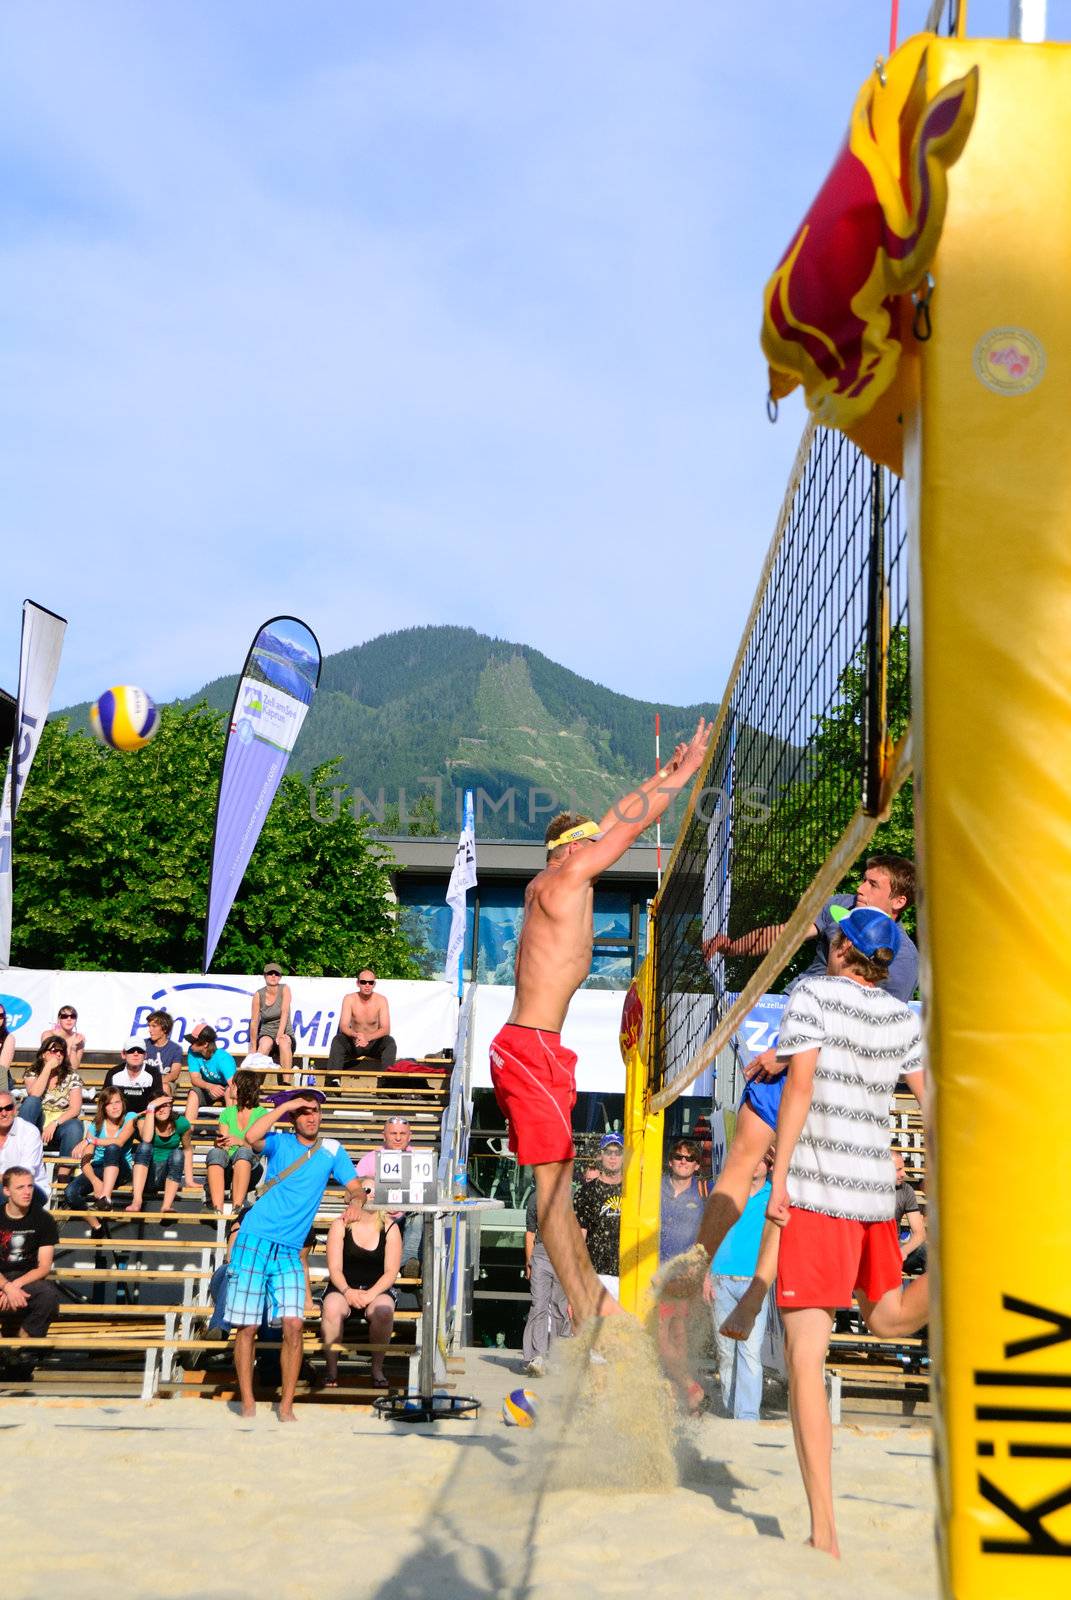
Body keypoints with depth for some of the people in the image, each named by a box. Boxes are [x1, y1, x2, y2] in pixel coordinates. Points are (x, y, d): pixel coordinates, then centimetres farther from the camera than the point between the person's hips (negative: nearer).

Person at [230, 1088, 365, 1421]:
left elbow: (355, 1187, 6)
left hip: (290, 1250, 2)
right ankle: (247, 1406, 9)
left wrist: (356, 1203, -16)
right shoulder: (280, 1142, 2)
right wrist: (284, 1106, -13)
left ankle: (286, 1407, 1)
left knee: (293, 1324, -10)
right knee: (247, 1325, -1)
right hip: (255, 1240, -2)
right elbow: (251, 1137, -19)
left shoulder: (332, 1151, 10)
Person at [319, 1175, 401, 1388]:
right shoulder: (340, 1225, 2)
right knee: (331, 1308, -34)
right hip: (344, 1288, 0)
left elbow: (391, 1272, -4)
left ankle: (377, 1367, -14)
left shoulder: (390, 1228, 2)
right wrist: (347, 1291, -23)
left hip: (378, 1290, 0)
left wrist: (371, 1294, -21)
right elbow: (335, 1269, -4)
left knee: (383, 1311, -34)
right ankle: (331, 1367, -17)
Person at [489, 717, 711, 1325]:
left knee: (558, 1171, 14)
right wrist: (684, 774, 1)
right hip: (533, 1048, -10)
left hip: (525, 1046, 10)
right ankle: (587, 1314, -5)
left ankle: (591, 1292, 22)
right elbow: (630, 825, -7)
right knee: (553, 1175, -8)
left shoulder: (549, 884, 14)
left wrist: (665, 775, 27)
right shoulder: (566, 880, -10)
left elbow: (615, 820, 22)